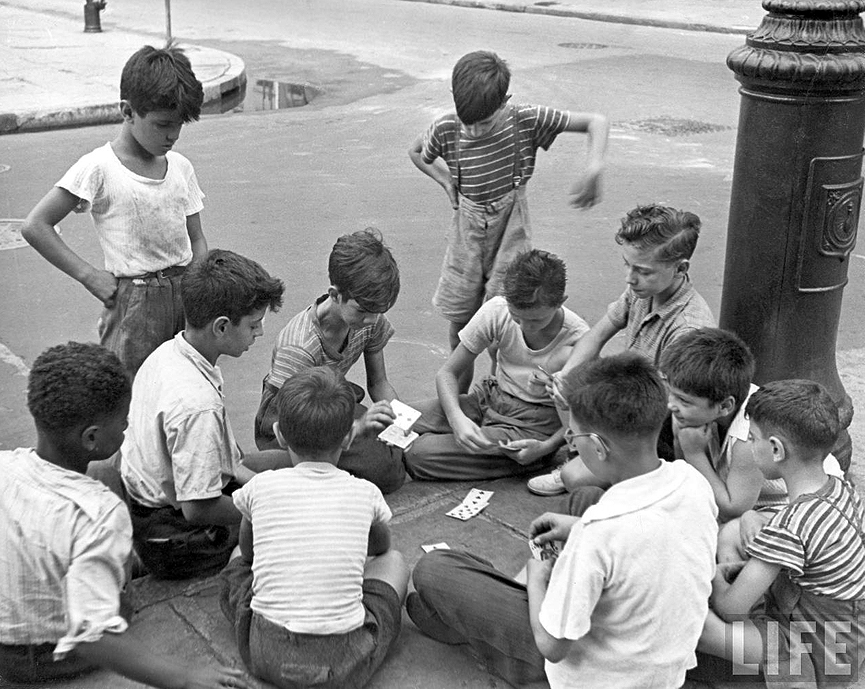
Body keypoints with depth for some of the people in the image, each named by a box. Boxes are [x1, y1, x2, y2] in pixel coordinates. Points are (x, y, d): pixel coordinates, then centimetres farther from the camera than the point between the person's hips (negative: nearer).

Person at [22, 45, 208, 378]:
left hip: (185, 292, 5)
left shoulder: (180, 167, 8)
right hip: (133, 301, -5)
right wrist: (90, 276, -12)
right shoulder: (98, 169, -9)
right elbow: (35, 226, -10)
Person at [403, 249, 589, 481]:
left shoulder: (579, 340, -20)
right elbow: (447, 373, -7)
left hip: (535, 425, -5)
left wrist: (546, 447, -25)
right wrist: (457, 417, -27)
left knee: (419, 453, -21)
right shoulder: (497, 310, -12)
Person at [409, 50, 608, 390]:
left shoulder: (526, 120, -19)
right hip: (467, 231, 2)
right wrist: (447, 181, -3)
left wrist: (594, 165, -33)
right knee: (459, 321, 12)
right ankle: (458, 398, 33)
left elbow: (596, 121, -16)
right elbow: (416, 152, 10)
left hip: (510, 232, -2)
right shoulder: (446, 129, -14)